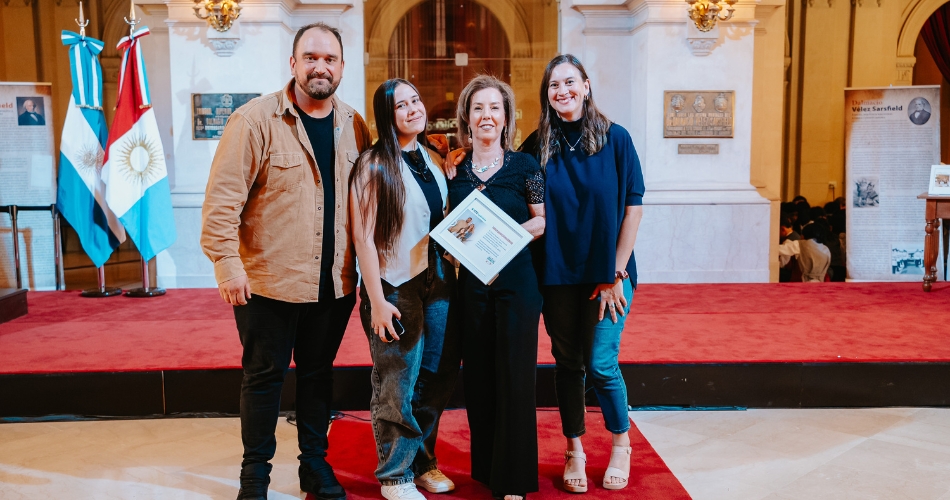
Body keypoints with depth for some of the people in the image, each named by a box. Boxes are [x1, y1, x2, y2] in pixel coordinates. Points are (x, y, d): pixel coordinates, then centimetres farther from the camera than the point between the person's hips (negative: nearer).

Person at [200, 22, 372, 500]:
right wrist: (228, 264, -17)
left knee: (318, 373, 16)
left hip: (334, 283, 4)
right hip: (269, 281, -4)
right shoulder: (255, 119, -9)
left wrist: (362, 268, 7)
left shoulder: (354, 125, 6)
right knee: (264, 376, 9)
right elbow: (222, 197, -12)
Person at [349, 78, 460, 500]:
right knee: (398, 386, 4)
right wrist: (377, 301, -16)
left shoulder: (434, 159, 9)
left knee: (439, 376, 13)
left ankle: (422, 460, 32)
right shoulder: (374, 166, -10)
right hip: (397, 287, -6)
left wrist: (451, 273, 7)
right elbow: (364, 237, -13)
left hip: (438, 280, 6)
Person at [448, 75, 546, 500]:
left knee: (514, 376, -1)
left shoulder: (524, 165, 0)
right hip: (471, 282, 3)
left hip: (516, 279, -3)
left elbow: (543, 219, 1)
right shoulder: (455, 170, 8)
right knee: (477, 377, 9)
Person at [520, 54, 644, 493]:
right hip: (557, 274, 2)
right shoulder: (538, 145, 2)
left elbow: (633, 207, -4)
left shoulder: (615, 138, -4)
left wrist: (615, 273, -7)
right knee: (567, 362, 10)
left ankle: (621, 443, 23)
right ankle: (574, 451, 27)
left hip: (607, 272, -2)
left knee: (600, 363, -3)